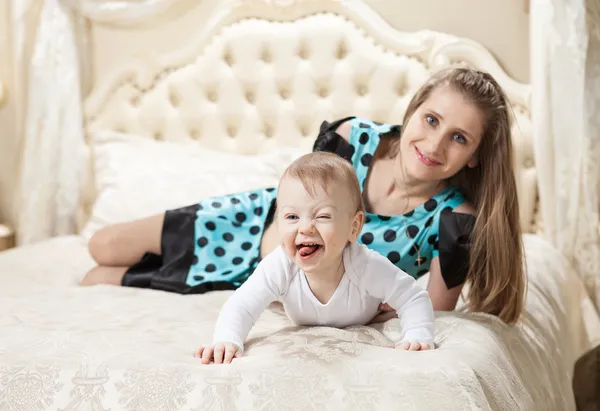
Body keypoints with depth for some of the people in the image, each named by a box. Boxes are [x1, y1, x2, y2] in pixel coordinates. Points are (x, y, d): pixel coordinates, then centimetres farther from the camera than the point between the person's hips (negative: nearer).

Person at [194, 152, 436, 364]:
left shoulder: (366, 267, -45)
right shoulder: (279, 267, -43)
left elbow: (414, 299, -34)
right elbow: (240, 307, -40)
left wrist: (417, 336, -52)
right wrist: (227, 340, -60)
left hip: (362, 329, 0)